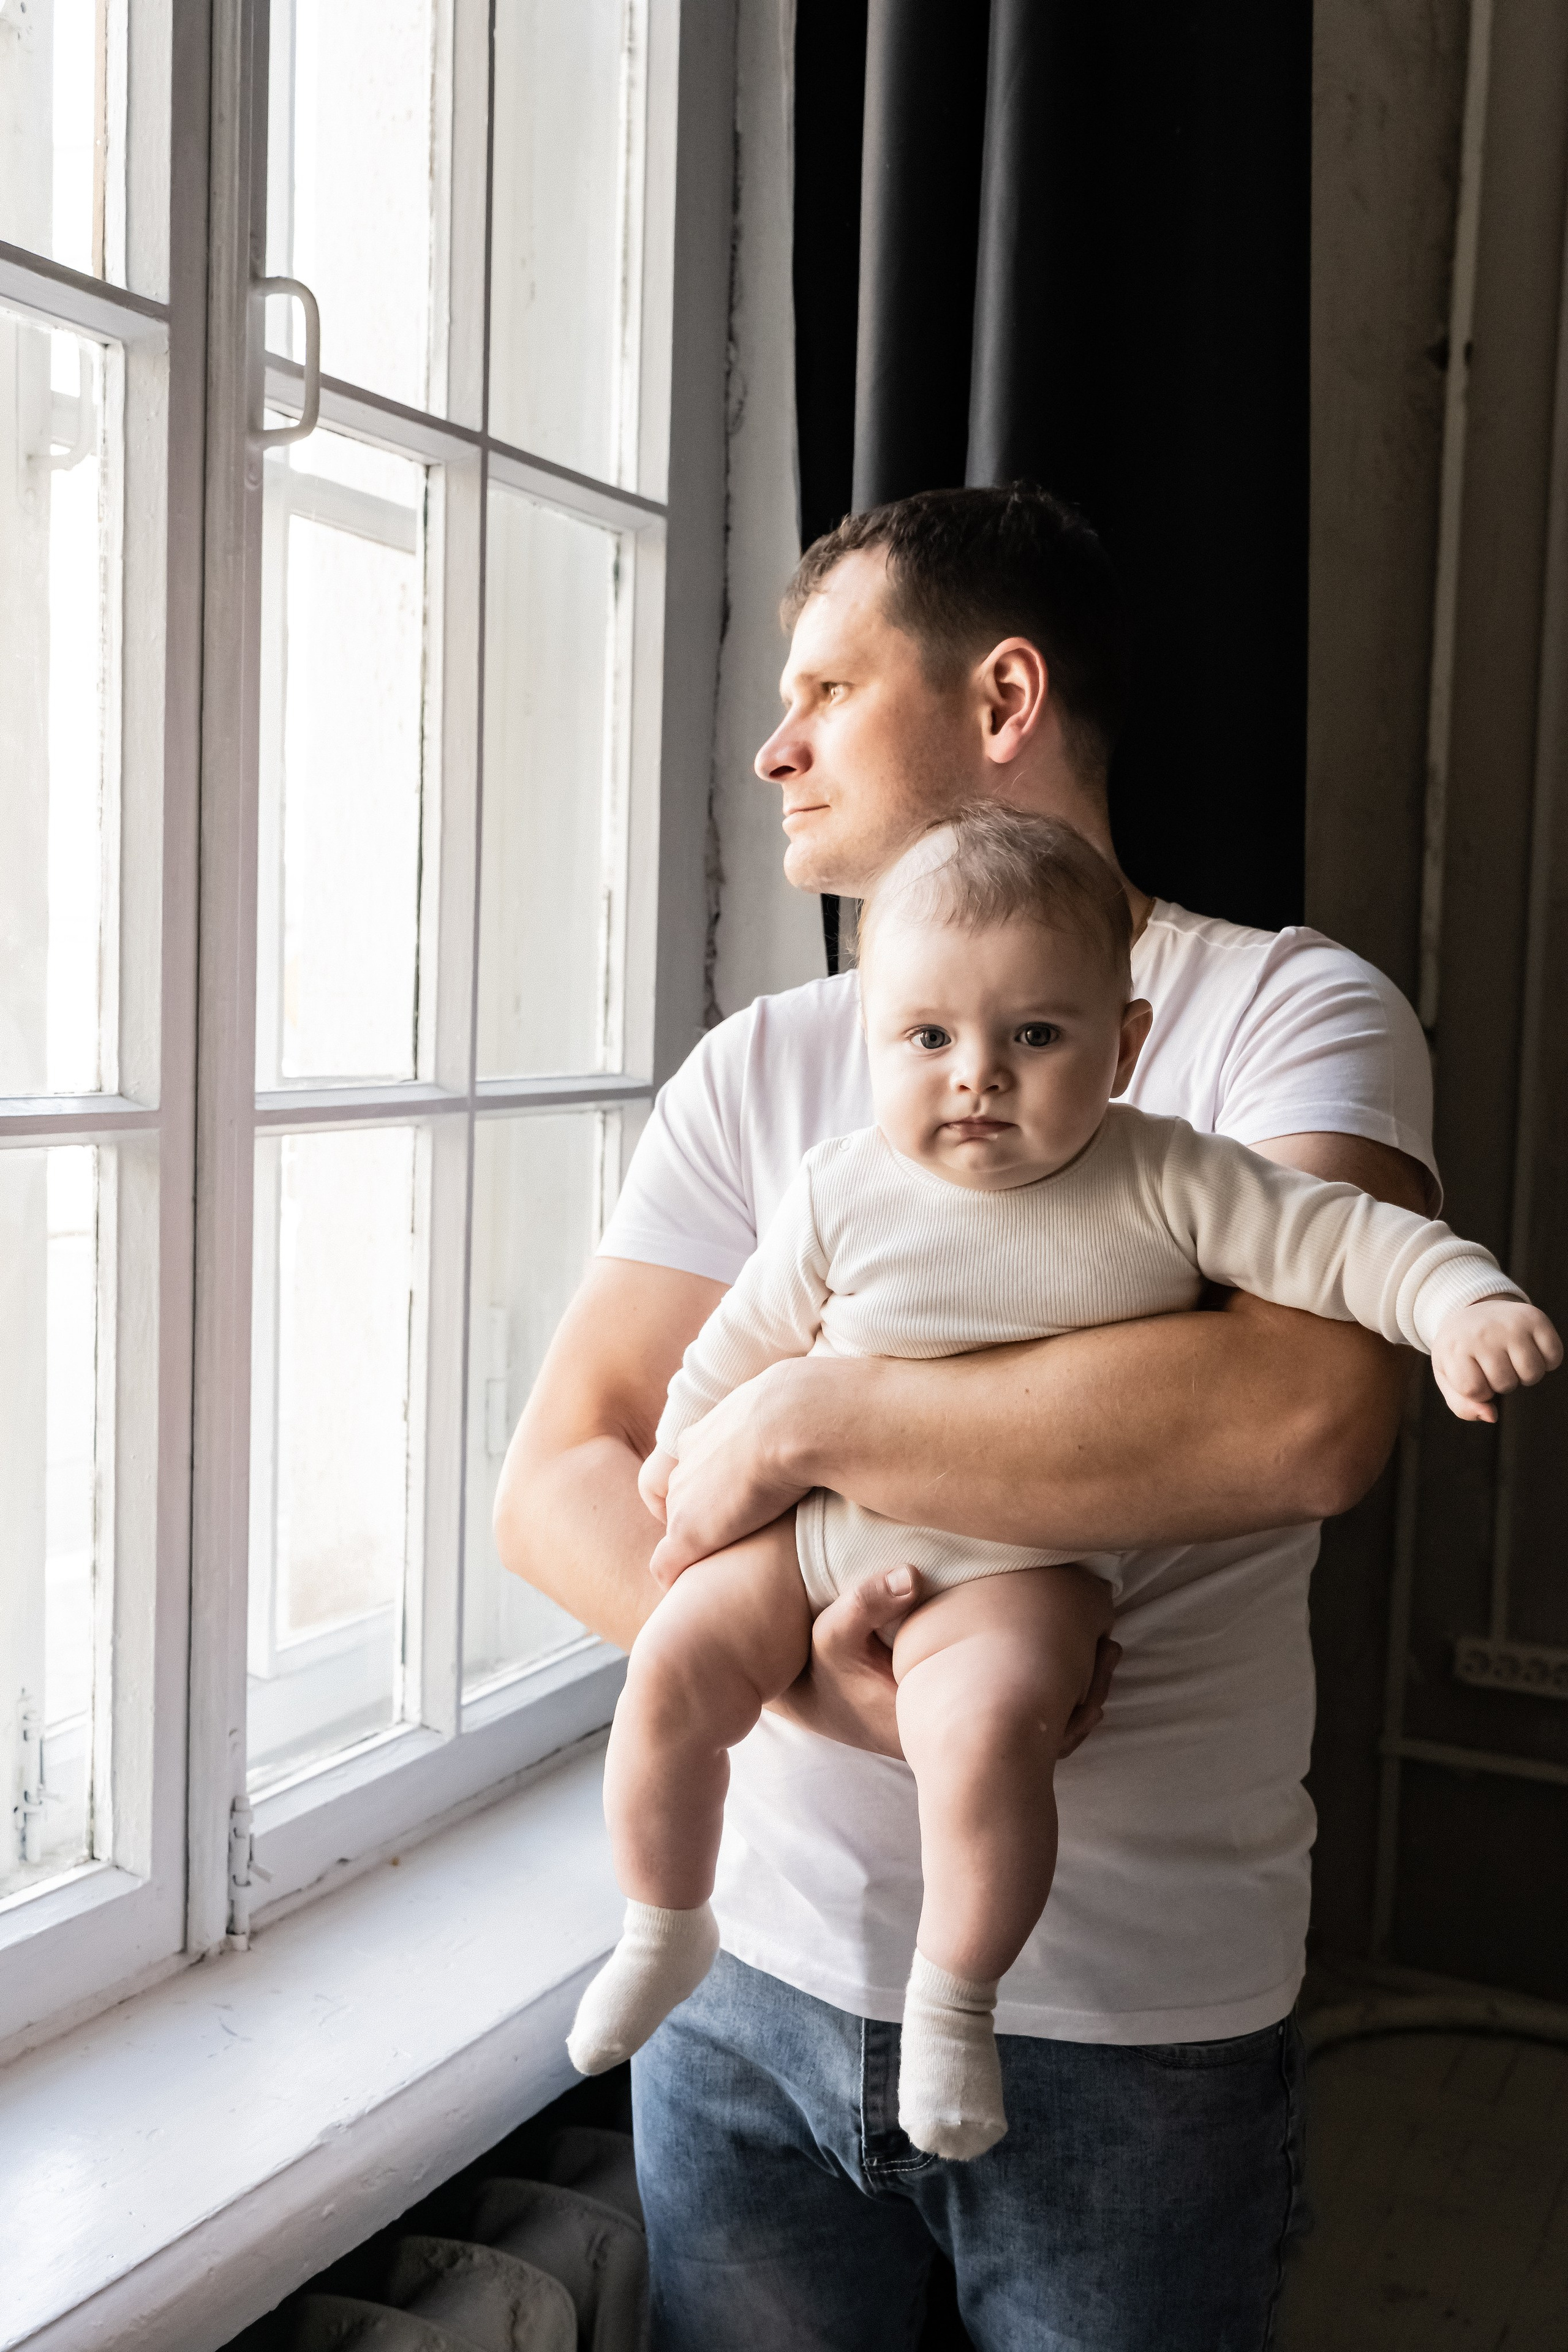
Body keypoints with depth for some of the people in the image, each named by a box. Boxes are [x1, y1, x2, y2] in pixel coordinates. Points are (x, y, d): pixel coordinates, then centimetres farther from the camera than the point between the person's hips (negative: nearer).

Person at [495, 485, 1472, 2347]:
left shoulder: (1287, 1012, -8)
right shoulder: (760, 1072, 4)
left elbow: (1307, 1414, -28)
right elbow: (553, 1488, -2)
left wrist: (798, 1421, -21)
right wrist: (809, 1676, -21)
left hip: (1134, 2029, -3)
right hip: (755, 1979, 3)